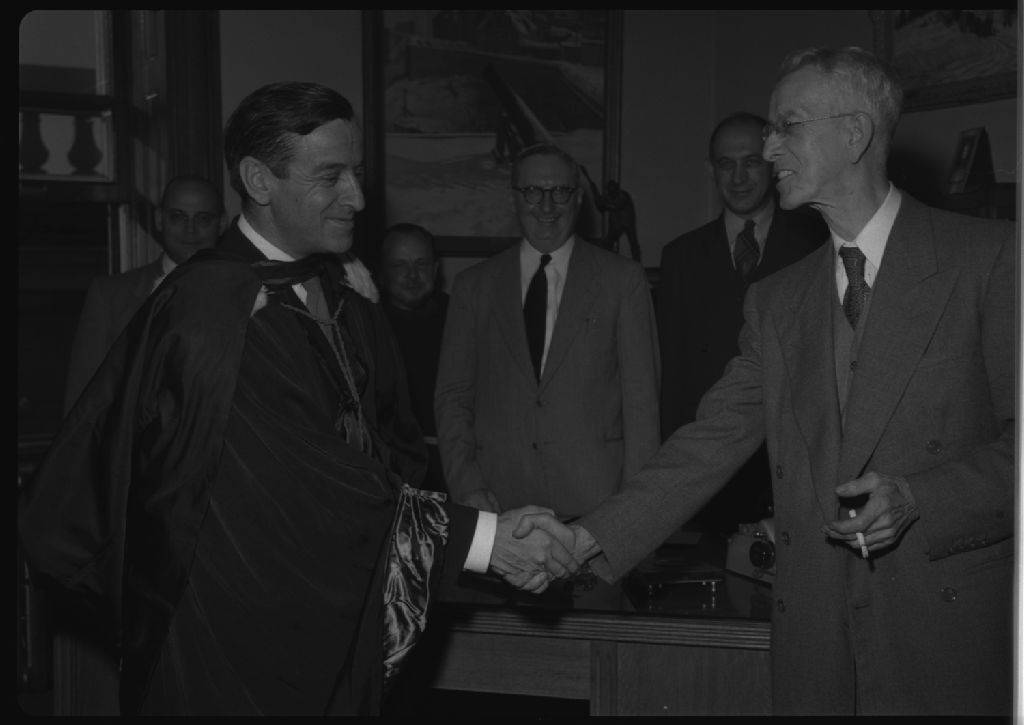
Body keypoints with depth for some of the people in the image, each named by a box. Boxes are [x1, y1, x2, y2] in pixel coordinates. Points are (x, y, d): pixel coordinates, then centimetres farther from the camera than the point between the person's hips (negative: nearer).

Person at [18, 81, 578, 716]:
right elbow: (301, 489, -23)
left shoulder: (348, 298, 5)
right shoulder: (204, 313, -20)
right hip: (233, 656, -7)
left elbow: (396, 448, 9)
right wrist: (478, 538, -21)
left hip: (342, 643, 7)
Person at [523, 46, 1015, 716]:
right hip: (816, 639, 4)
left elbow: (1013, 433, -5)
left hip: (956, 627, -4)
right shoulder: (777, 300, 13)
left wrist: (917, 498, -18)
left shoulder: (990, 255, -3)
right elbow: (713, 442, 8)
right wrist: (588, 538, -2)